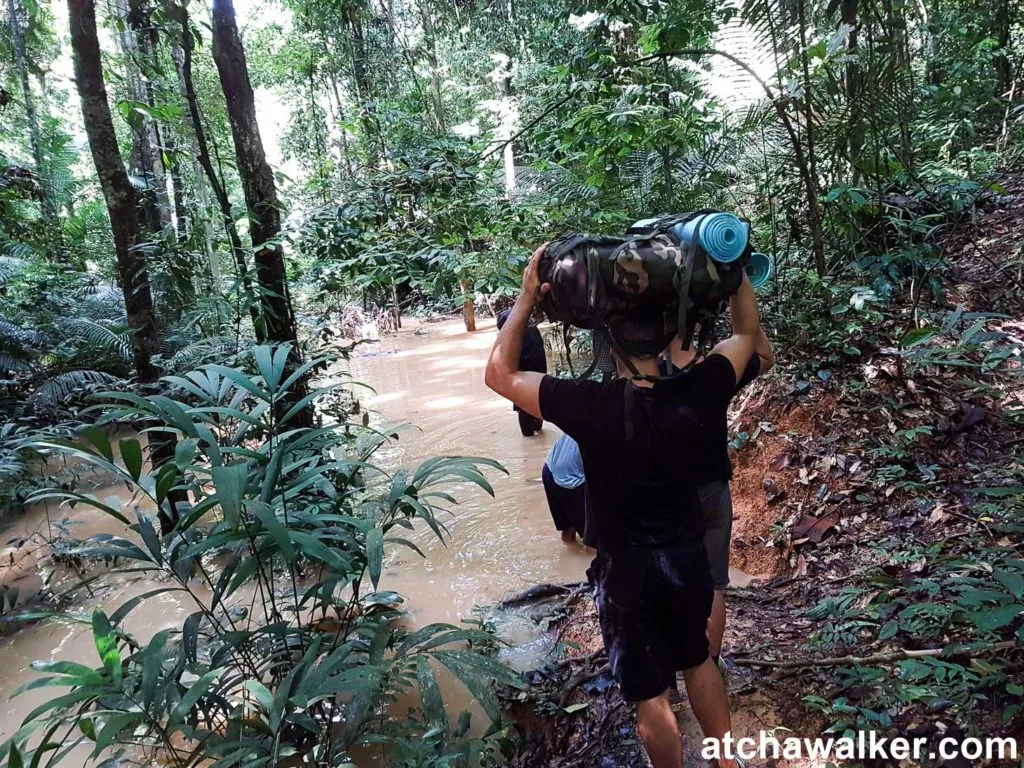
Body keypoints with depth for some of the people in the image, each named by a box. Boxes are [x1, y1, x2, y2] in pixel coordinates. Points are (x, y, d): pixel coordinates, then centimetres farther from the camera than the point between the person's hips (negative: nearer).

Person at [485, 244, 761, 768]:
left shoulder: (593, 406, -26)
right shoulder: (694, 397, -17)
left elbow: (499, 374, -15)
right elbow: (746, 332, 3)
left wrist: (527, 298, -12)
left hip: (627, 569, -4)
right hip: (688, 556, 5)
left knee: (650, 694, 16)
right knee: (697, 661, 30)